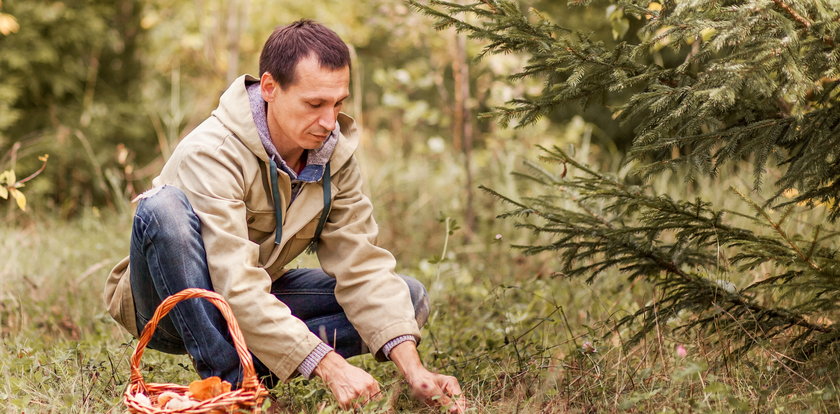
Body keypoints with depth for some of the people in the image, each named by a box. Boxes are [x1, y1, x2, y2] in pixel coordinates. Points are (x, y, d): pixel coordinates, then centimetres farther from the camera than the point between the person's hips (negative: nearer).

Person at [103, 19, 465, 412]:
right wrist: (330, 367, -45)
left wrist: (413, 369, -26)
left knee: (409, 297, -8)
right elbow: (237, 287, -37)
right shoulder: (210, 154, -29)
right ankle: (227, 381, -30)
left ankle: (250, 366, -15)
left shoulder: (335, 152, -8)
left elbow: (361, 265, -13)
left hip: (259, 299, 6)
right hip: (173, 306, -6)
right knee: (165, 205, -36)